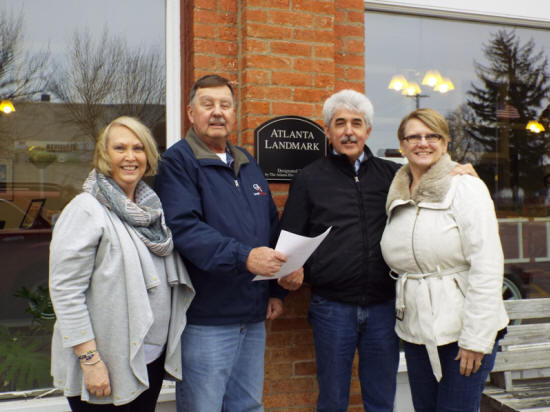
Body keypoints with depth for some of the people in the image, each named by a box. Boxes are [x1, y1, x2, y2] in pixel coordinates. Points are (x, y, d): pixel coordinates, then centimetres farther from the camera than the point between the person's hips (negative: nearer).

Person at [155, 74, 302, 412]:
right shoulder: (179, 161, -7)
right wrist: (243, 257, -32)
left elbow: (272, 226, 19)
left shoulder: (247, 163, 15)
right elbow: (183, 228, -22)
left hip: (254, 317, 7)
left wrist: (276, 289, 13)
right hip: (205, 320, -7)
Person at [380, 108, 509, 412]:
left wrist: (476, 339, -15)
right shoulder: (398, 197, 9)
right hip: (415, 331, 5)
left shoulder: (466, 187, -8)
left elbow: (487, 266, -13)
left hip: (462, 329, -5)